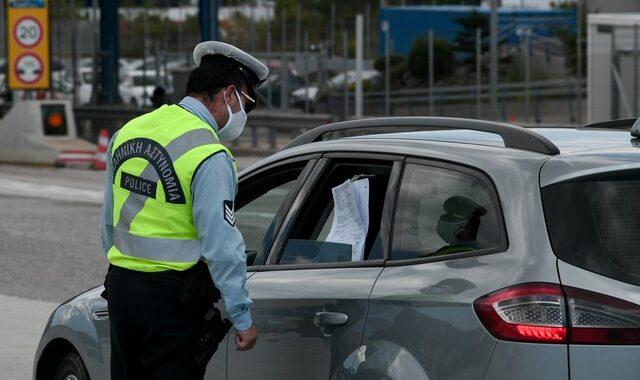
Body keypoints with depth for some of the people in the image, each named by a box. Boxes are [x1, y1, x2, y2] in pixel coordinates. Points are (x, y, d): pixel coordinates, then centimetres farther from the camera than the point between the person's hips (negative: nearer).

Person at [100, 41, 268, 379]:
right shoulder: (210, 156, -16)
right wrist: (242, 316, -12)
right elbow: (221, 243, -18)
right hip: (171, 295, -7)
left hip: (120, 285, 7)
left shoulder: (128, 132, 8)